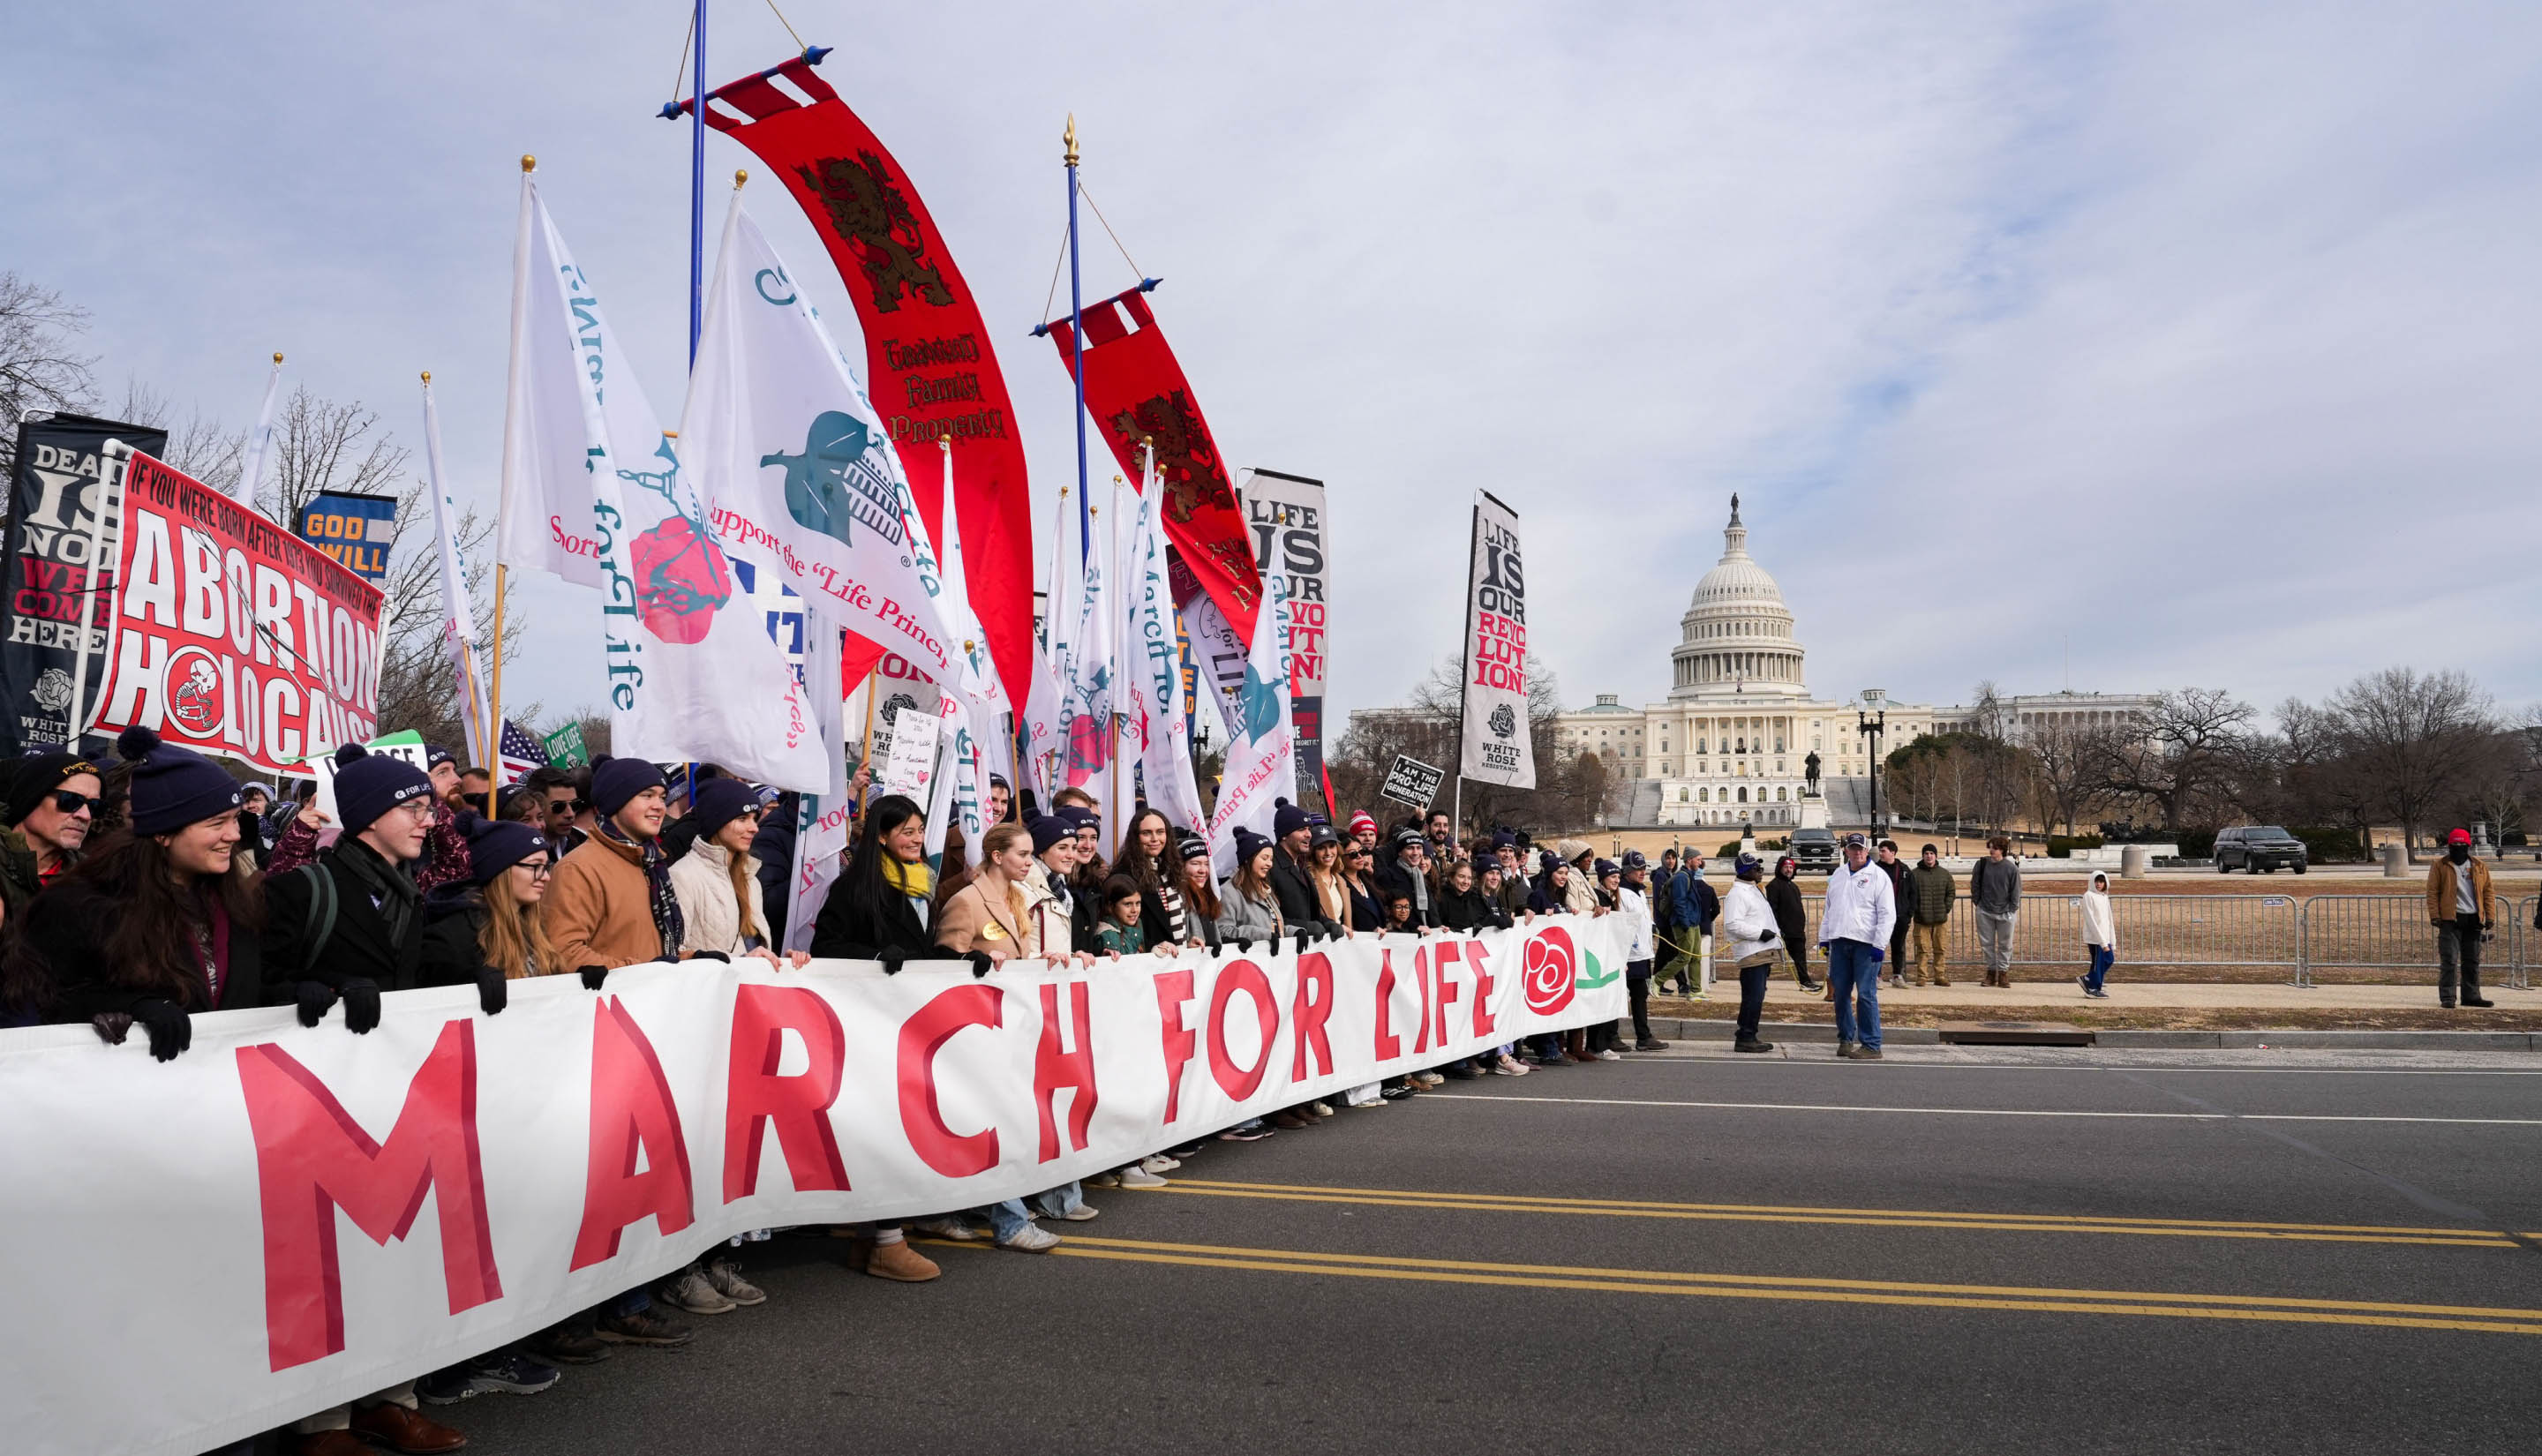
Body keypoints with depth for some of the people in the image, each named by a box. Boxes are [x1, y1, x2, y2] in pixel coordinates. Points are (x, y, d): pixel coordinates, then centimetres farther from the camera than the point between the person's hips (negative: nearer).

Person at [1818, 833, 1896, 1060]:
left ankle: (1871, 1046, -2)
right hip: (1839, 941, 6)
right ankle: (1846, 1039, 21)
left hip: (1866, 943, -6)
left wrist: (1879, 945, -13)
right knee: (1841, 993, 9)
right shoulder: (1838, 875, 16)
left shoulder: (1878, 876, -2)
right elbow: (1828, 909, 22)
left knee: (1866, 995, -7)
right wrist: (1824, 937, 16)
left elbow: (1887, 915, -7)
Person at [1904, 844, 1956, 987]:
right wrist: (1911, 912, -7)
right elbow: (1909, 895, 1)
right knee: (1923, 949, -2)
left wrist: (1946, 908, 2)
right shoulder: (1914, 874, 1)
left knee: (1941, 949, 5)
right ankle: (1922, 976, 3)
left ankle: (1940, 976, 12)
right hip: (1921, 919, -3)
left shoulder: (1944, 874, 10)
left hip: (1941, 920, 3)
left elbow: (1951, 893, 15)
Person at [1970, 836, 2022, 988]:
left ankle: (2003, 972, 15)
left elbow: (2016, 891, -1)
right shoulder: (1982, 864, -2)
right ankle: (1991, 971, 17)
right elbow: (1975, 885, 6)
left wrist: (2012, 909, -5)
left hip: (2005, 913, -2)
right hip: (1985, 912, 2)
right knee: (1987, 943, 7)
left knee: (2005, 945, 5)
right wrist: (1977, 902, 2)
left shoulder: (2012, 868, -7)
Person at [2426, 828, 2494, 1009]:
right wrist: (2435, 916, -10)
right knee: (2449, 960, -7)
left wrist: (2489, 917, 5)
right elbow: (2432, 892, -3)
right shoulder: (2439, 867, 0)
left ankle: (2471, 996, 19)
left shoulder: (2479, 867, 10)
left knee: (2472, 960, 11)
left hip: (2474, 919, 4)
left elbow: (2487, 891, 12)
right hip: (2451, 919, -4)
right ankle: (2447, 997, -5)